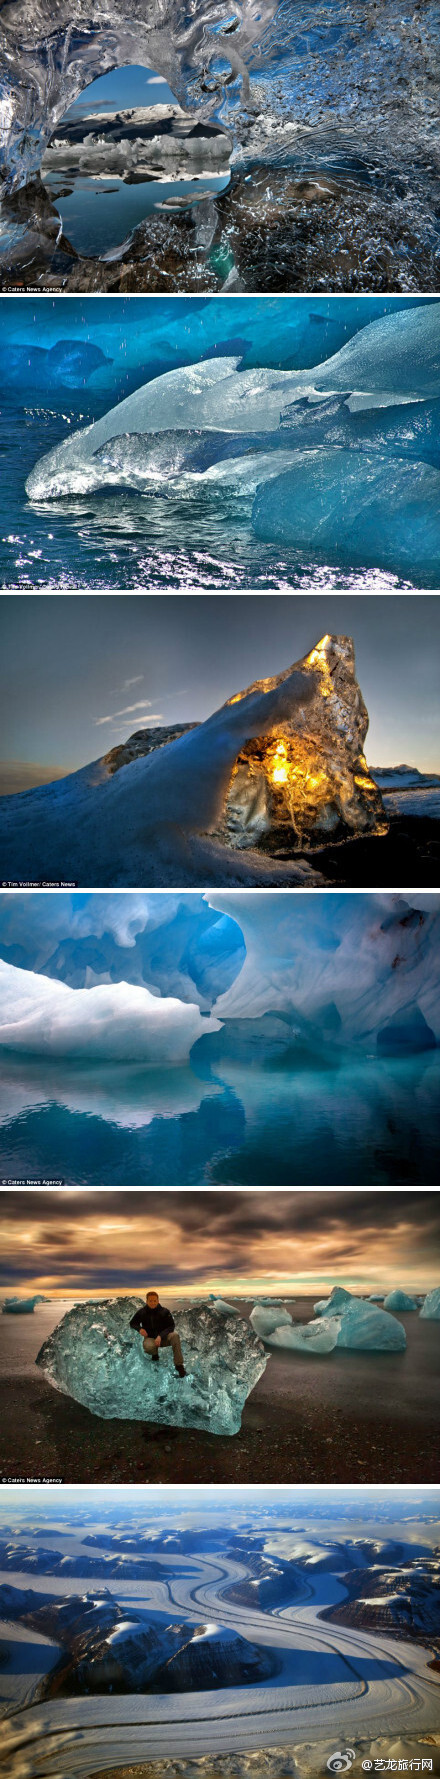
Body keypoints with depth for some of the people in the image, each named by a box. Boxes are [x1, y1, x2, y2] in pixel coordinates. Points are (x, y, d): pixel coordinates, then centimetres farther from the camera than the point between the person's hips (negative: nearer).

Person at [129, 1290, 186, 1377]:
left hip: (163, 1337, 0)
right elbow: (132, 1323, 8)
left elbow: (171, 1326, -15)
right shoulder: (141, 1313, -6)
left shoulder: (164, 1312, -11)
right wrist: (140, 1329, -16)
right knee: (148, 1347, -38)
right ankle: (155, 1353, 5)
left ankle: (179, 1365, -32)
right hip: (150, 1338, 0)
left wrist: (160, 1336, -31)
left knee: (174, 1335, -34)